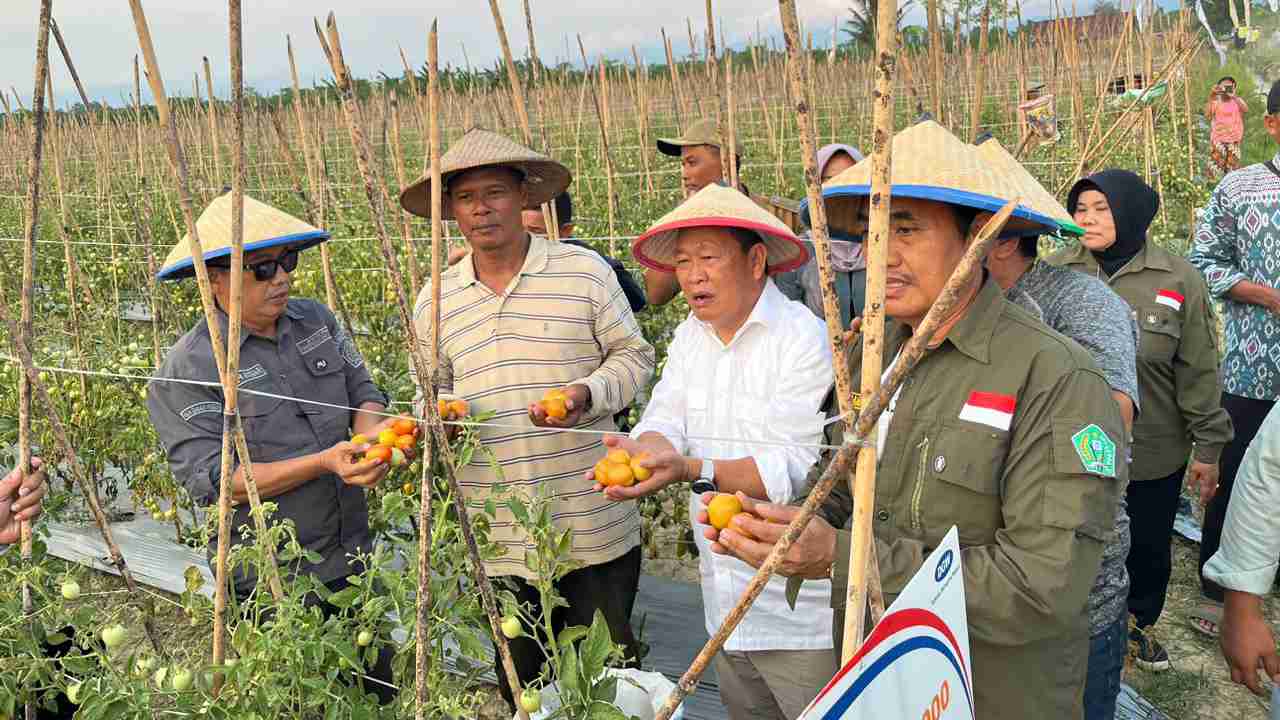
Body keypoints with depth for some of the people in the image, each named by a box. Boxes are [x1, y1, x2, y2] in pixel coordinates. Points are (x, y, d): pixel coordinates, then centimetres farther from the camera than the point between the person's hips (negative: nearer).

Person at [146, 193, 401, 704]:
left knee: (378, 696, 21)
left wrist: (371, 428, -17)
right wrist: (324, 462, -29)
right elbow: (211, 481, -20)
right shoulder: (188, 369, -15)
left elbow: (362, 390, 7)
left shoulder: (318, 321, 2)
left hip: (356, 564, 6)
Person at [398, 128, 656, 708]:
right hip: (498, 535, 3)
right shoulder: (436, 300, 5)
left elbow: (633, 356, 0)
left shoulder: (584, 270, -6)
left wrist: (587, 394, -20)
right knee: (520, 675, 19)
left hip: (594, 524, -3)